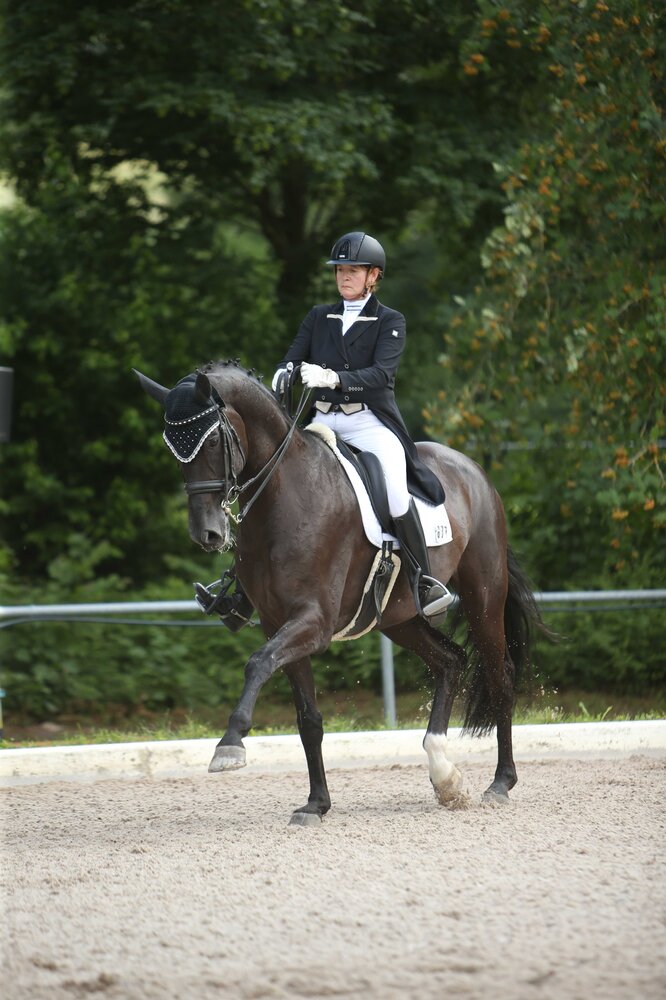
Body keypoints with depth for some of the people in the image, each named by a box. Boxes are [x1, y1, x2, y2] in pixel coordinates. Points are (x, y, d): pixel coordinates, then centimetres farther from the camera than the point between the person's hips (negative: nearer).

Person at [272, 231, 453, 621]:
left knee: (396, 493, -25)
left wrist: (333, 378, -31)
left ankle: (426, 585, -14)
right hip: (323, 421, 5)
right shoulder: (319, 317, 15)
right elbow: (293, 358, 7)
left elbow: (382, 373, -13)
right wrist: (283, 374, -20)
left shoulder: (390, 322, 2)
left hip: (370, 423, -5)